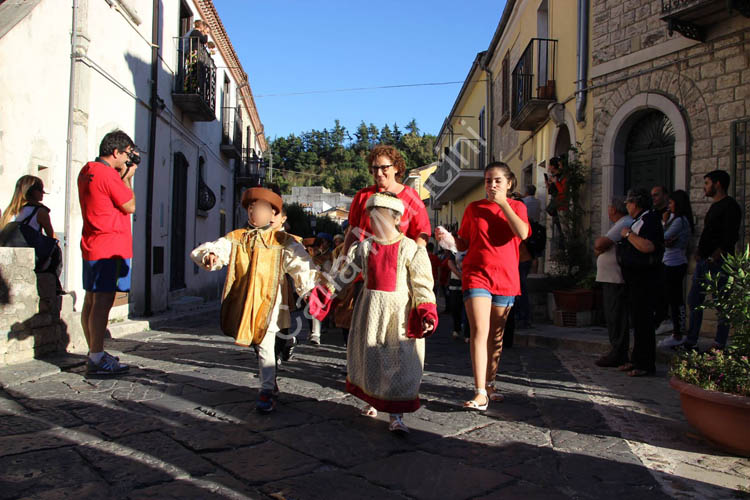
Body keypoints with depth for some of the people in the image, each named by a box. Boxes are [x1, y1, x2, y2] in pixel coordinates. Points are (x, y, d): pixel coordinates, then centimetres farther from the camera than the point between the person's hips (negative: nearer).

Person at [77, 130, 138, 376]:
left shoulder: (86, 171, 15)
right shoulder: (108, 174, -15)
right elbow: (130, 206, -8)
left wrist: (122, 175, 14)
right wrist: (127, 177, 1)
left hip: (91, 246, 10)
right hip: (110, 248, -10)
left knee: (91, 300, 12)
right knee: (102, 301, -9)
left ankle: (95, 353, 22)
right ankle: (97, 360, -6)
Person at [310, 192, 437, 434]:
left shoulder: (410, 248, -7)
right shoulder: (365, 246, 3)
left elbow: (423, 283, -8)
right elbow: (345, 271, 9)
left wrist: (426, 313, -15)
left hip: (400, 311, -4)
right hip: (371, 309, 4)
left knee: (400, 361, -2)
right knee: (368, 356, 13)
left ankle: (397, 415, 8)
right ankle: (372, 401, 36)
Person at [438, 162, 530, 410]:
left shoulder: (517, 207, 8)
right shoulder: (473, 208, 8)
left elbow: (522, 233, -13)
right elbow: (464, 244, 11)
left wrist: (503, 203, -11)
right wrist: (448, 239, -10)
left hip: (505, 278, 2)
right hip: (477, 275, -1)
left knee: (496, 335, 10)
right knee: (480, 331, -13)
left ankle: (489, 385, 24)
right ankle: (480, 393, -15)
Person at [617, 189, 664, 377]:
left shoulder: (650, 219, -13)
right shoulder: (639, 220, 18)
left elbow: (648, 246, -28)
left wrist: (628, 234, -18)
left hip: (644, 277, -11)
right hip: (634, 277, 11)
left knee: (643, 319, -7)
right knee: (637, 319, 15)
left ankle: (646, 364, 0)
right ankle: (637, 360, 23)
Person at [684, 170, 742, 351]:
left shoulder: (730, 206, -10)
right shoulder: (714, 206, 19)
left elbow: (730, 239, -18)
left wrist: (712, 258, -20)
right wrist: (699, 252, 10)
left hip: (719, 263, -10)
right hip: (704, 262, 10)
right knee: (694, 301, 12)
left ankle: (719, 346, 4)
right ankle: (691, 342, 19)